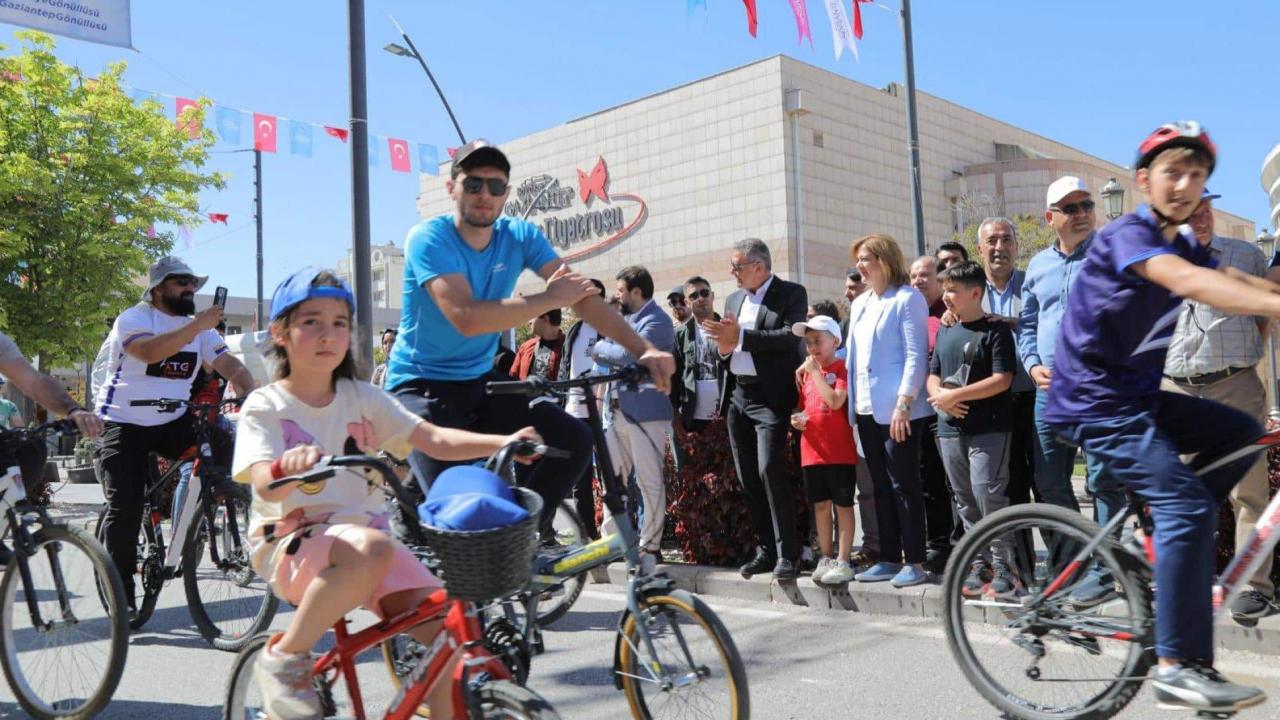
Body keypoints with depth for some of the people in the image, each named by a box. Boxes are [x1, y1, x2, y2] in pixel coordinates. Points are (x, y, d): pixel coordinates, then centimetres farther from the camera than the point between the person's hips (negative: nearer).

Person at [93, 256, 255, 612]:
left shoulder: (198, 325, 9)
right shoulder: (133, 319, -8)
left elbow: (228, 363, -3)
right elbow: (150, 351, -31)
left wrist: (253, 396, -21)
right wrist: (197, 326, -38)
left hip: (173, 422, 4)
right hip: (125, 425, -4)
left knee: (227, 446, -23)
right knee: (124, 509, -11)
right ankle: (119, 593, 3)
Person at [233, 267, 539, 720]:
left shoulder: (363, 398, 9)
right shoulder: (265, 406, -1)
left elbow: (433, 439, -2)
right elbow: (265, 485, -18)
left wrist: (503, 442, -19)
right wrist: (288, 468, -43)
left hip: (366, 535, 4)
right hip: (291, 545, -4)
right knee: (371, 548, -36)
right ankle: (284, 658, -17)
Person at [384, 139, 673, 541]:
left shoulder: (521, 236, -3)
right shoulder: (429, 239, -19)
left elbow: (582, 296, -11)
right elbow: (467, 318, -33)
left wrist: (643, 349, -24)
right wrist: (550, 299, -24)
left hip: (479, 381, 6)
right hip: (421, 385, -5)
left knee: (575, 441, -8)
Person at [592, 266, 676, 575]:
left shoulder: (656, 321, -11)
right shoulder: (628, 318, 18)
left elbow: (629, 354, -24)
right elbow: (615, 356, 18)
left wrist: (600, 348, -8)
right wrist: (605, 352, -3)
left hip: (645, 411, -9)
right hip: (619, 409, 9)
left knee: (649, 481, -2)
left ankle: (650, 546, 5)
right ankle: (610, 538, 23)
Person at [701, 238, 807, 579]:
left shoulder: (791, 294, -1)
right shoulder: (734, 299, 18)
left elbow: (790, 337, -16)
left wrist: (740, 337, -19)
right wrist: (723, 347, -4)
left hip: (770, 396, -7)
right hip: (737, 395, 7)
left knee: (770, 471, -15)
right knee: (747, 477, 7)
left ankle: (787, 555, -8)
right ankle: (765, 550, 16)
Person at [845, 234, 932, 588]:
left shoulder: (907, 299, -6)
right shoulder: (860, 304, 17)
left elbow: (916, 355, -12)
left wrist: (903, 403, -19)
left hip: (898, 410, -7)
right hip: (867, 409, 7)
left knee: (904, 485, -3)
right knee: (881, 486, 11)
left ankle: (914, 562, 5)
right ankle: (889, 559, 18)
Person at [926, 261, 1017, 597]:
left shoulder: (995, 330, -4)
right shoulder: (945, 332, 16)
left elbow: (1002, 380, -13)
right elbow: (933, 377, 19)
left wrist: (955, 395, -14)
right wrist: (941, 397, -4)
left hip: (988, 429, -6)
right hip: (951, 429, 7)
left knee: (988, 493, -13)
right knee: (966, 500, 9)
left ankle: (1002, 564, -2)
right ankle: (980, 564, 18)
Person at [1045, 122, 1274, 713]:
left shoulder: (1183, 245, 14)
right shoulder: (1127, 235, -15)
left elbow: (1241, 283, 2)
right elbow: (1190, 283, -33)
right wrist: (1273, 304, -43)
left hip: (1137, 394, 9)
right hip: (1094, 402, -9)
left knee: (1241, 433, 2)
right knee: (1188, 505, -19)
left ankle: (1160, 537, 9)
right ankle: (1178, 668, -15)